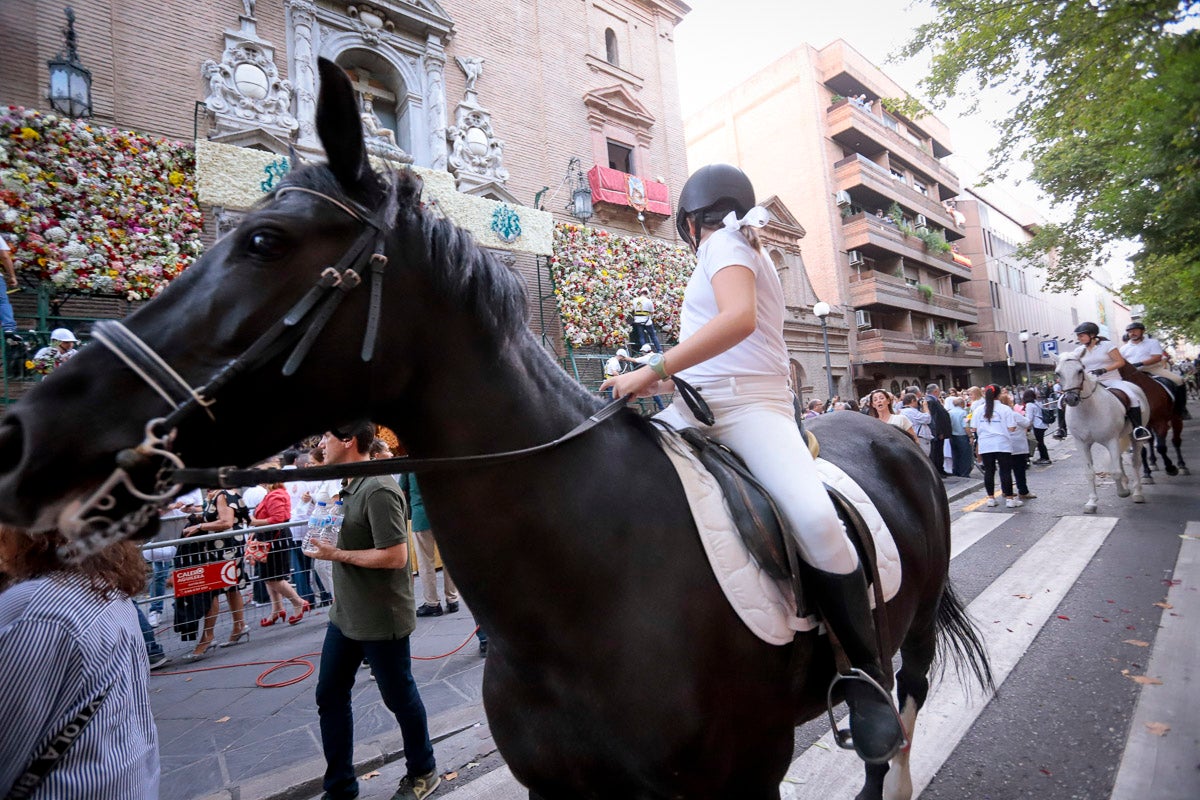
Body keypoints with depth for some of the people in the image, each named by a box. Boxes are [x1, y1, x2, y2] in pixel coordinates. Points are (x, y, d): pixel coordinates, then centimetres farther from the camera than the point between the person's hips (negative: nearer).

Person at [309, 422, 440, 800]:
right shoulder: (350, 485, 7)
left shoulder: (378, 490, -24)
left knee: (400, 697, 10)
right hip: (345, 615, 9)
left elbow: (395, 556, -27)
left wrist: (337, 554, -20)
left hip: (380, 620, -9)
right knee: (330, 696, 16)